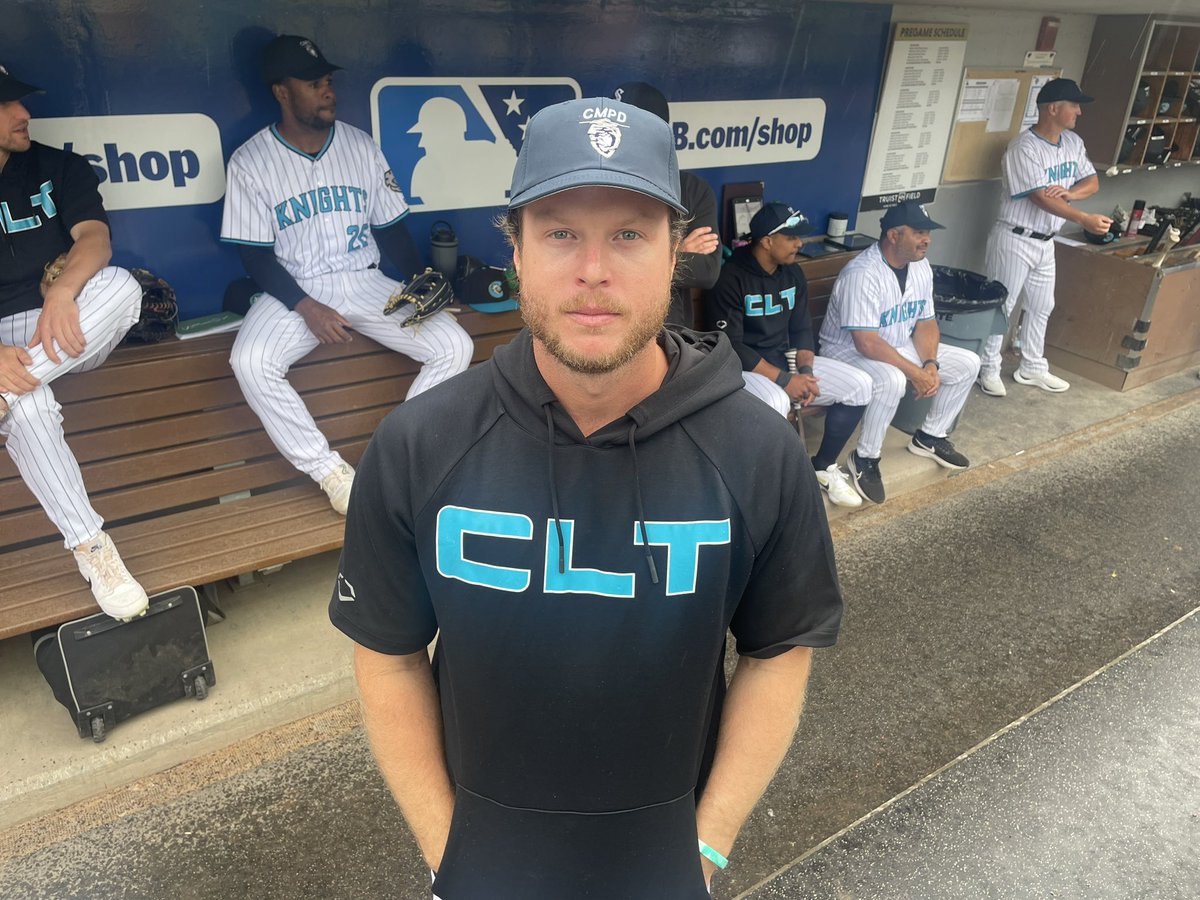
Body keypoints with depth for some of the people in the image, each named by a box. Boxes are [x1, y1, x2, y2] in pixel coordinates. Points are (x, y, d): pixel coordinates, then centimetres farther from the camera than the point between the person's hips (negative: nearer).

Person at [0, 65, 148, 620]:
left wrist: (64, 292, -30)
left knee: (119, 285, -31)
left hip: (69, 330, 2)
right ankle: (91, 550, -27)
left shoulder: (57, 168, 9)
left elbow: (95, 236, -7)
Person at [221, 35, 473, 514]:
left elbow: (390, 227, 10)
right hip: (294, 291, -2)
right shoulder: (250, 162, -3)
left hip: (364, 282, 3)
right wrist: (307, 308, -20)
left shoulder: (361, 145, 6)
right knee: (250, 363, -32)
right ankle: (330, 471, -16)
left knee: (454, 345, -18)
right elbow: (256, 254, -5)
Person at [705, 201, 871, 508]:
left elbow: (801, 329, 10)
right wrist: (784, 380, -23)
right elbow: (732, 346, -21)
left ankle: (824, 466, 10)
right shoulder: (730, 278, -17)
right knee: (775, 402, -39)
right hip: (742, 367, -7)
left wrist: (806, 371, -10)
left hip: (786, 358, 8)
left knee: (859, 385, -5)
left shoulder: (792, 273, 6)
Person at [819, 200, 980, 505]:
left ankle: (930, 436, 17)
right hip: (849, 351, -9)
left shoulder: (921, 267, -1)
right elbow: (867, 344, -31)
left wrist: (930, 364, -13)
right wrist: (916, 373, -27)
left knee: (967, 363, 2)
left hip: (898, 347, 9)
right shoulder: (862, 274, -28)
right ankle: (865, 459, -18)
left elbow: (926, 323, 5)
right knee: (891, 380, -39)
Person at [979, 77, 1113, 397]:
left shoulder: (1073, 142, 6)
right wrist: (1084, 219, -33)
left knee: (1041, 307, 15)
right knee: (1001, 306, 0)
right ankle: (988, 369, 11)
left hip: (1045, 241, 8)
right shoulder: (1024, 147, -20)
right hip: (1014, 239, -8)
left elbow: (1092, 181, 8)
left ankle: (1032, 368, 29)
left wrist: (1069, 193, -15)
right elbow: (1040, 198, -26)